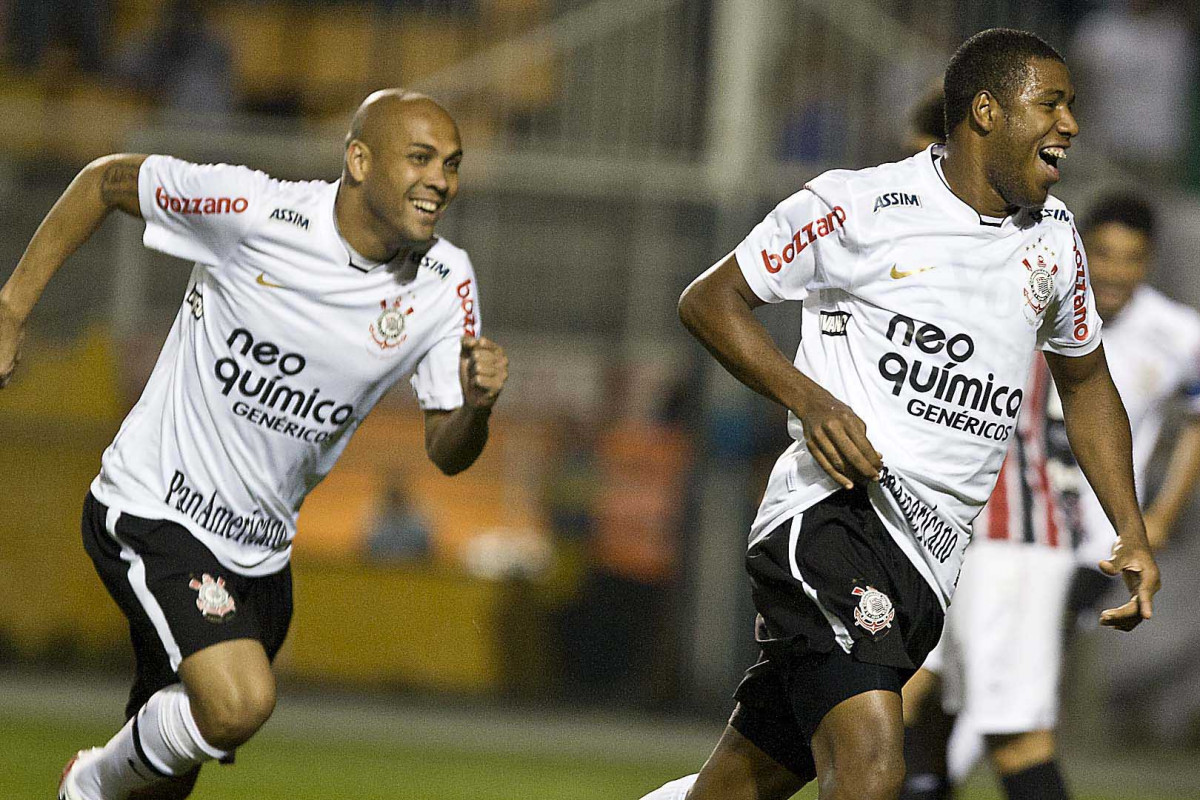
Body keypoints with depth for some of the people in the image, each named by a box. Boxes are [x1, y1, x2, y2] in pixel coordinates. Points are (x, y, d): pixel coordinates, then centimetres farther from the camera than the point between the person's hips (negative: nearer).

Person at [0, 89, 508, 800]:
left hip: (261, 552, 6)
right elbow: (106, 180, -3)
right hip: (154, 509, -6)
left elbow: (447, 453, 0)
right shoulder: (256, 211, -18)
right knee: (240, 702, -27)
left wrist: (475, 402, -23)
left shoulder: (445, 285, -4)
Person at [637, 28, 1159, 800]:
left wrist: (1132, 535, 18)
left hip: (926, 562, 7)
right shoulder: (860, 206, -4)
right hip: (834, 513, -7)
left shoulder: (1053, 237, 16)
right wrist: (808, 399, -13)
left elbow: (1086, 383, 30)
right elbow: (709, 300, 2)